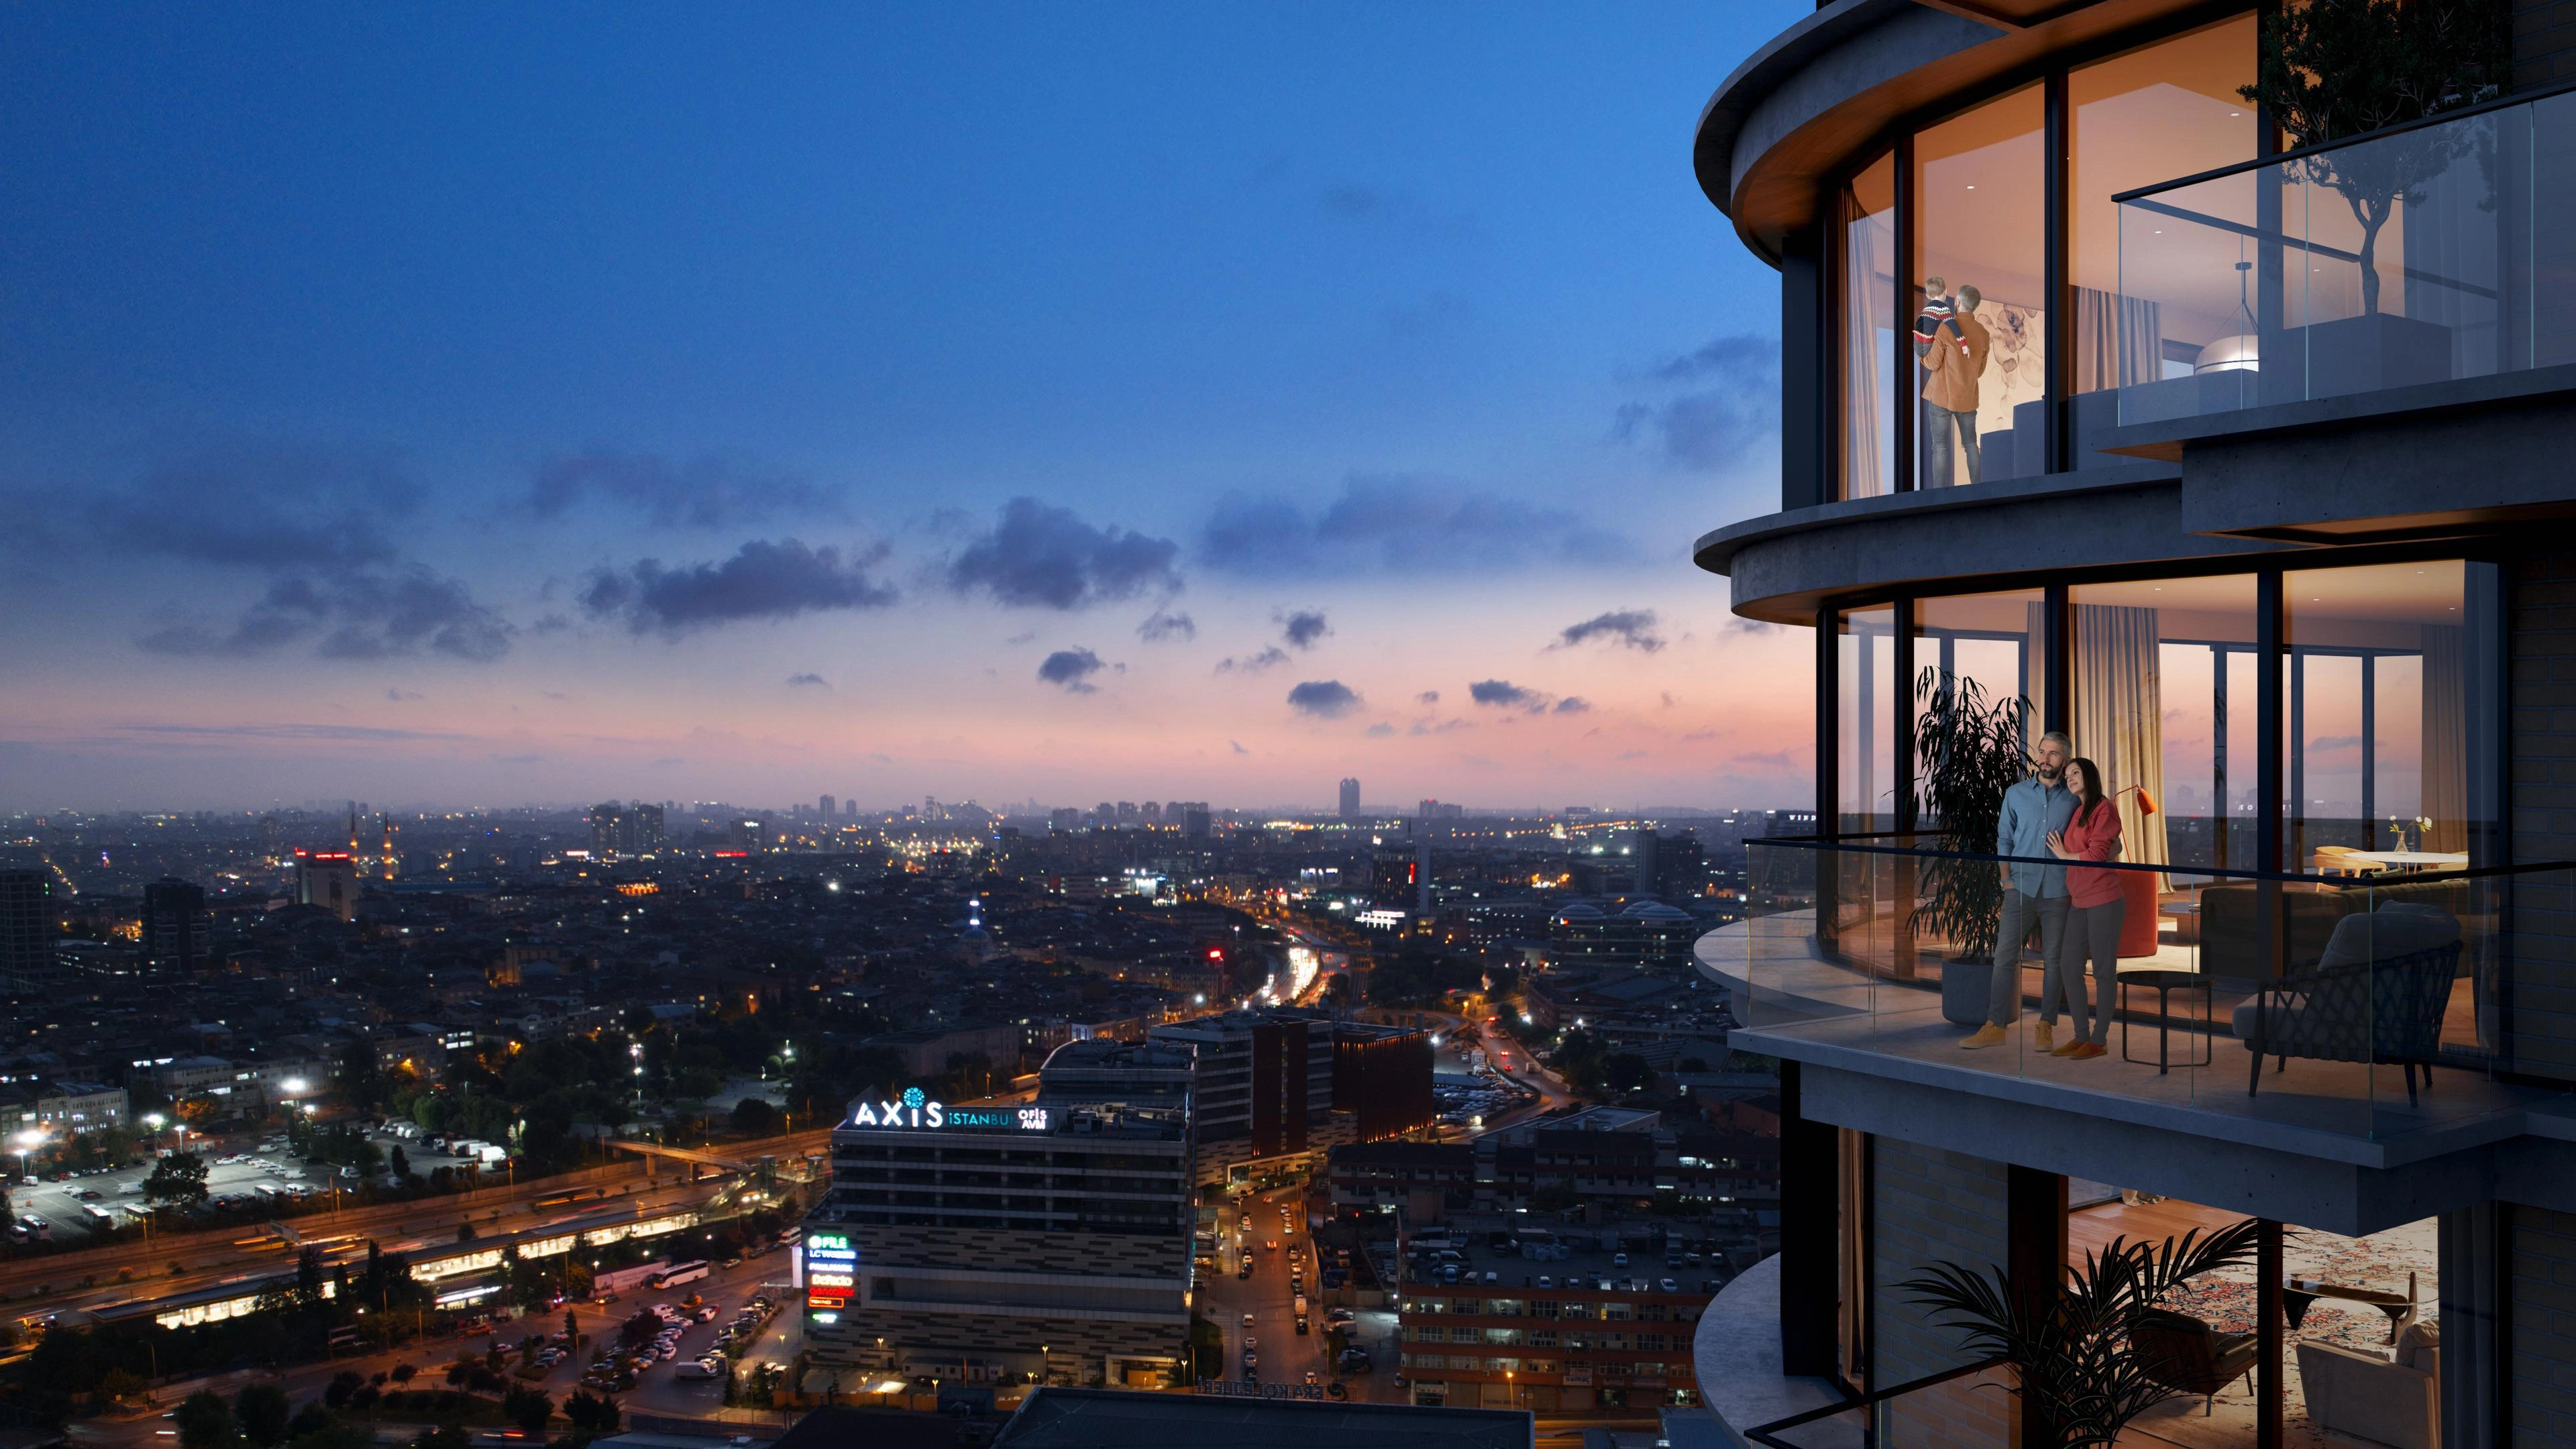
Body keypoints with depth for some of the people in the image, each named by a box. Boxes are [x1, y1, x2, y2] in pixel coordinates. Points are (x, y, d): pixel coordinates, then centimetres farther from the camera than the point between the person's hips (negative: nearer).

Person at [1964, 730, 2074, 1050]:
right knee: (2004, 957, -3)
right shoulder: (2016, 794, 7)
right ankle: (1995, 1027, 0)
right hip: (2021, 889, 1)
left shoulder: (2074, 798, 3)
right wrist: (2007, 878, 2)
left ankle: (2045, 1027, 15)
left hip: (2057, 892, -1)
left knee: (2053, 961, 5)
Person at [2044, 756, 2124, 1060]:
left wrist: (2064, 856, 2)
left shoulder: (2104, 808, -5)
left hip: (2103, 899, -8)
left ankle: (2100, 1040, 3)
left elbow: (2098, 853, -11)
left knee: (2103, 970, -2)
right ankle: (2080, 1036, 12)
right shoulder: (2074, 812, 17)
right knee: (2068, 967, 5)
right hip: (2078, 901, 8)